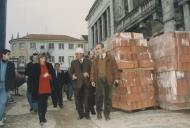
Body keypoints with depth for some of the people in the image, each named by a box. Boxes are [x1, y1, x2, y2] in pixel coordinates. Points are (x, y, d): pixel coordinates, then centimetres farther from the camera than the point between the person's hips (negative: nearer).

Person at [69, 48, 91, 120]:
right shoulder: (73, 62, 10)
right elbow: (70, 72, 8)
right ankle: (80, 114, 18)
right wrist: (72, 76, -13)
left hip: (86, 83, -1)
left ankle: (87, 114, 17)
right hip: (77, 83, 1)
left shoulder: (88, 61, 7)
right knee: (78, 100, 5)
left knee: (86, 99, 3)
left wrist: (88, 74, -14)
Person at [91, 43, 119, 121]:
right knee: (99, 96, -2)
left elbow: (115, 68, 1)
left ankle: (107, 113, 16)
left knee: (108, 97, 3)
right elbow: (93, 71, 10)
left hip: (108, 80, -1)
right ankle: (99, 112, 17)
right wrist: (92, 80, 1)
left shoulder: (110, 58, 4)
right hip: (99, 79, 2)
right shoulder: (95, 60, 13)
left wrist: (116, 78, -8)